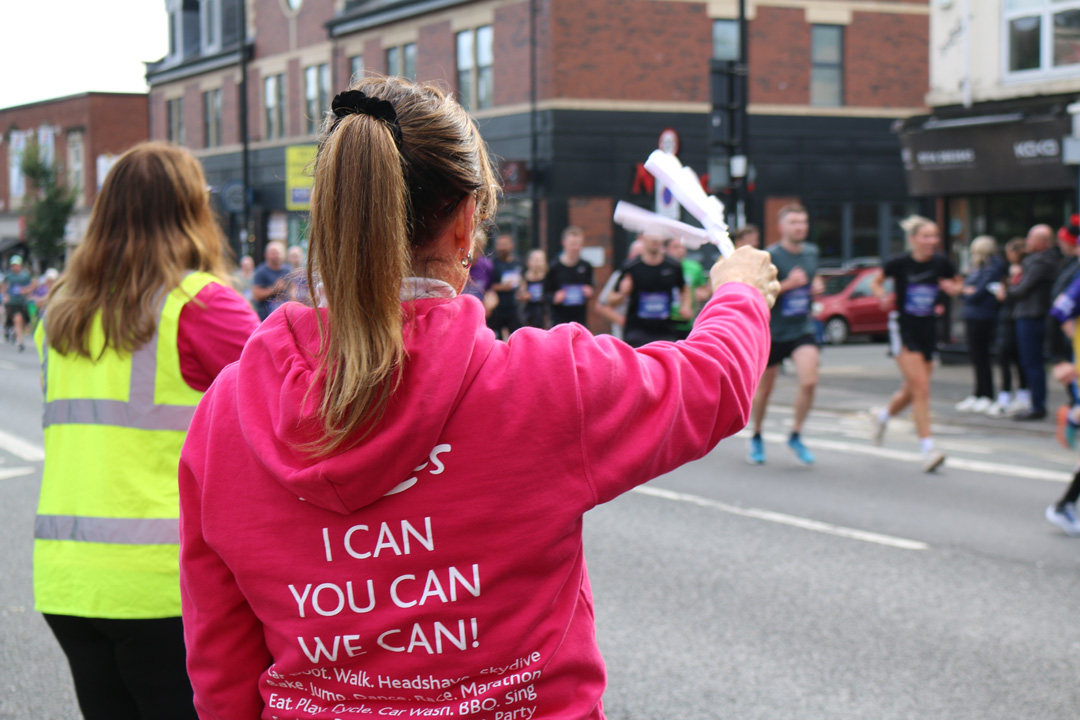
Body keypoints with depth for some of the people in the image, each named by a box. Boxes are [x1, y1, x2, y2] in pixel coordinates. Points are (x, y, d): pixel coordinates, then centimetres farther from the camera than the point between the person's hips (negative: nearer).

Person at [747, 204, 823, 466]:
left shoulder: (811, 252, 5)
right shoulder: (770, 256, -12)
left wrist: (817, 285, 2)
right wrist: (788, 284, -27)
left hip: (802, 329, 3)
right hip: (772, 331, -3)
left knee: (809, 381, -17)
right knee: (764, 388, 9)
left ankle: (795, 435, 2)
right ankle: (756, 437, 32)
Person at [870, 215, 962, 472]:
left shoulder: (942, 263, -3)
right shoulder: (899, 263, -10)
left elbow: (958, 283, 13)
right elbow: (876, 282, 6)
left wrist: (954, 288, -9)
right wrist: (882, 295, -14)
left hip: (928, 330, 4)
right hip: (904, 329, -4)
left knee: (911, 391, 14)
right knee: (921, 387, -15)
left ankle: (883, 416, 46)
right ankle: (927, 448, -14)